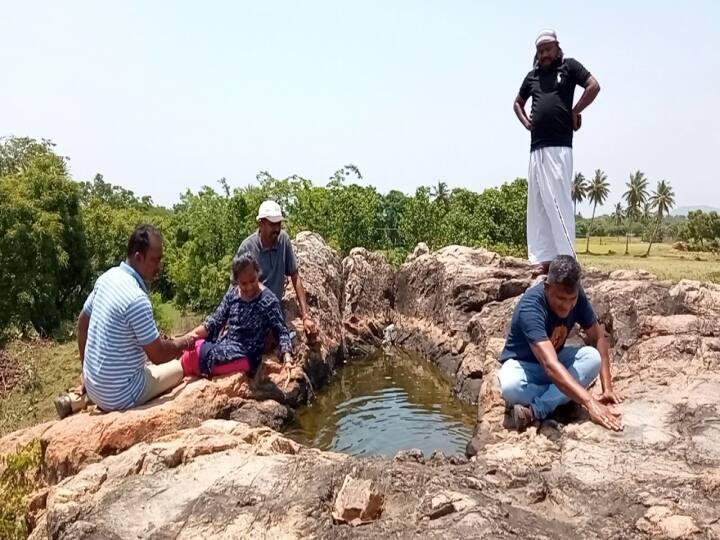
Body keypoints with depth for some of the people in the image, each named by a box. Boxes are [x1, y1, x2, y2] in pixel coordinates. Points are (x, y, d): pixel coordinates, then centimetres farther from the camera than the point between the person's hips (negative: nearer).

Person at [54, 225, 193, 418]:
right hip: (118, 396, -7)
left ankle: (77, 399, 18)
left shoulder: (108, 277, 0)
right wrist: (183, 343, 0)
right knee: (180, 367, 9)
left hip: (93, 384, 7)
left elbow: (82, 322, 13)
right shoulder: (137, 299, -26)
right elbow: (158, 355, -20)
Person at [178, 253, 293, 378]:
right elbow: (216, 320, 3)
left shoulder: (268, 301, -16)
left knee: (192, 355, -12)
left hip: (244, 356, -6)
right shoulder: (233, 292, 1)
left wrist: (288, 360, -33)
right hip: (226, 346, 6)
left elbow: (282, 332, -17)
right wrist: (194, 333, -13)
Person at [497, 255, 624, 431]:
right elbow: (550, 365, -45)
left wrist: (607, 388, -19)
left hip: (556, 358, 6)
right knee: (510, 387, -40)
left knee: (593, 357, -26)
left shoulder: (576, 296, -15)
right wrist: (590, 402, -53)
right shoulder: (530, 307, -35)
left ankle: (535, 410, -26)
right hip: (523, 364, -5)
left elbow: (599, 338, -9)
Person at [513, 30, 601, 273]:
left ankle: (567, 259, -9)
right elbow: (517, 103, 32)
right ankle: (545, 259, 11)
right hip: (536, 147, 7)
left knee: (558, 201, -12)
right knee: (538, 204, 5)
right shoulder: (532, 76, 20)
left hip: (559, 146, -6)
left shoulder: (569, 66, 6)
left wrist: (574, 112, -4)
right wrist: (526, 122, 15)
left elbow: (594, 86, -3)